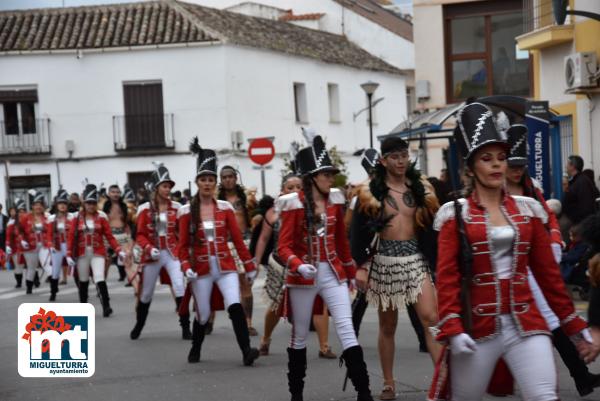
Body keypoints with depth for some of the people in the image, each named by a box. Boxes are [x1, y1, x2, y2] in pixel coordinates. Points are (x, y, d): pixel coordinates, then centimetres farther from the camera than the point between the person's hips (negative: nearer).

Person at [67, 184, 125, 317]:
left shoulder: (101, 216, 1)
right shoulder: (77, 217, 1)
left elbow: (109, 236, 0)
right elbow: (71, 237, 1)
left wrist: (119, 251, -9)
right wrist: (69, 255, -6)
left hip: (98, 253, -1)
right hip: (82, 254, 1)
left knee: (100, 280, -16)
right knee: (83, 281, 12)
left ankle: (106, 307, -17)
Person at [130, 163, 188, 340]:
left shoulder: (176, 207, -1)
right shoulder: (145, 209, -3)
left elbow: (182, 232, 3)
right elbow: (140, 235, -2)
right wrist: (149, 248, -20)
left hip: (172, 253, 0)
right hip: (152, 255, 0)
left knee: (180, 288, -16)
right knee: (146, 293, 12)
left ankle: (185, 328, -10)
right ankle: (138, 326, 33)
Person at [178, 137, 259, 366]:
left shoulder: (226, 208, 2)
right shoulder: (187, 211, -1)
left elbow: (238, 240, 5)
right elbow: (183, 245, 1)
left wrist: (250, 267, 5)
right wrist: (186, 268, -14)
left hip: (226, 267, 0)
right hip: (201, 270, 0)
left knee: (235, 306, -20)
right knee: (203, 316, 8)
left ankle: (246, 351, -21)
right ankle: (195, 351, 33)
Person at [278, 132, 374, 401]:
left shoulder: (336, 200, 5)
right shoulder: (294, 204, -9)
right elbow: (284, 246, -12)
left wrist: (351, 272, 22)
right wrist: (299, 266, -30)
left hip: (333, 273, 3)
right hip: (303, 276, -3)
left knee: (347, 330, -7)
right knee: (299, 336, 9)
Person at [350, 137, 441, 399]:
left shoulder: (422, 188, 7)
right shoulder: (370, 192, 1)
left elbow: (432, 227, 9)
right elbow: (358, 232, 0)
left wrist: (437, 265, 5)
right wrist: (361, 266, -9)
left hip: (416, 260, 1)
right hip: (384, 262, -1)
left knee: (430, 318, -14)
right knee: (387, 326, 7)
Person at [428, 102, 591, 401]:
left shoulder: (528, 210, 8)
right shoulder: (455, 215, 0)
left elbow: (548, 271, 13)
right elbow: (446, 277, -5)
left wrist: (573, 323, 13)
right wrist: (452, 329, -16)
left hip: (526, 324, 2)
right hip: (477, 327, -2)